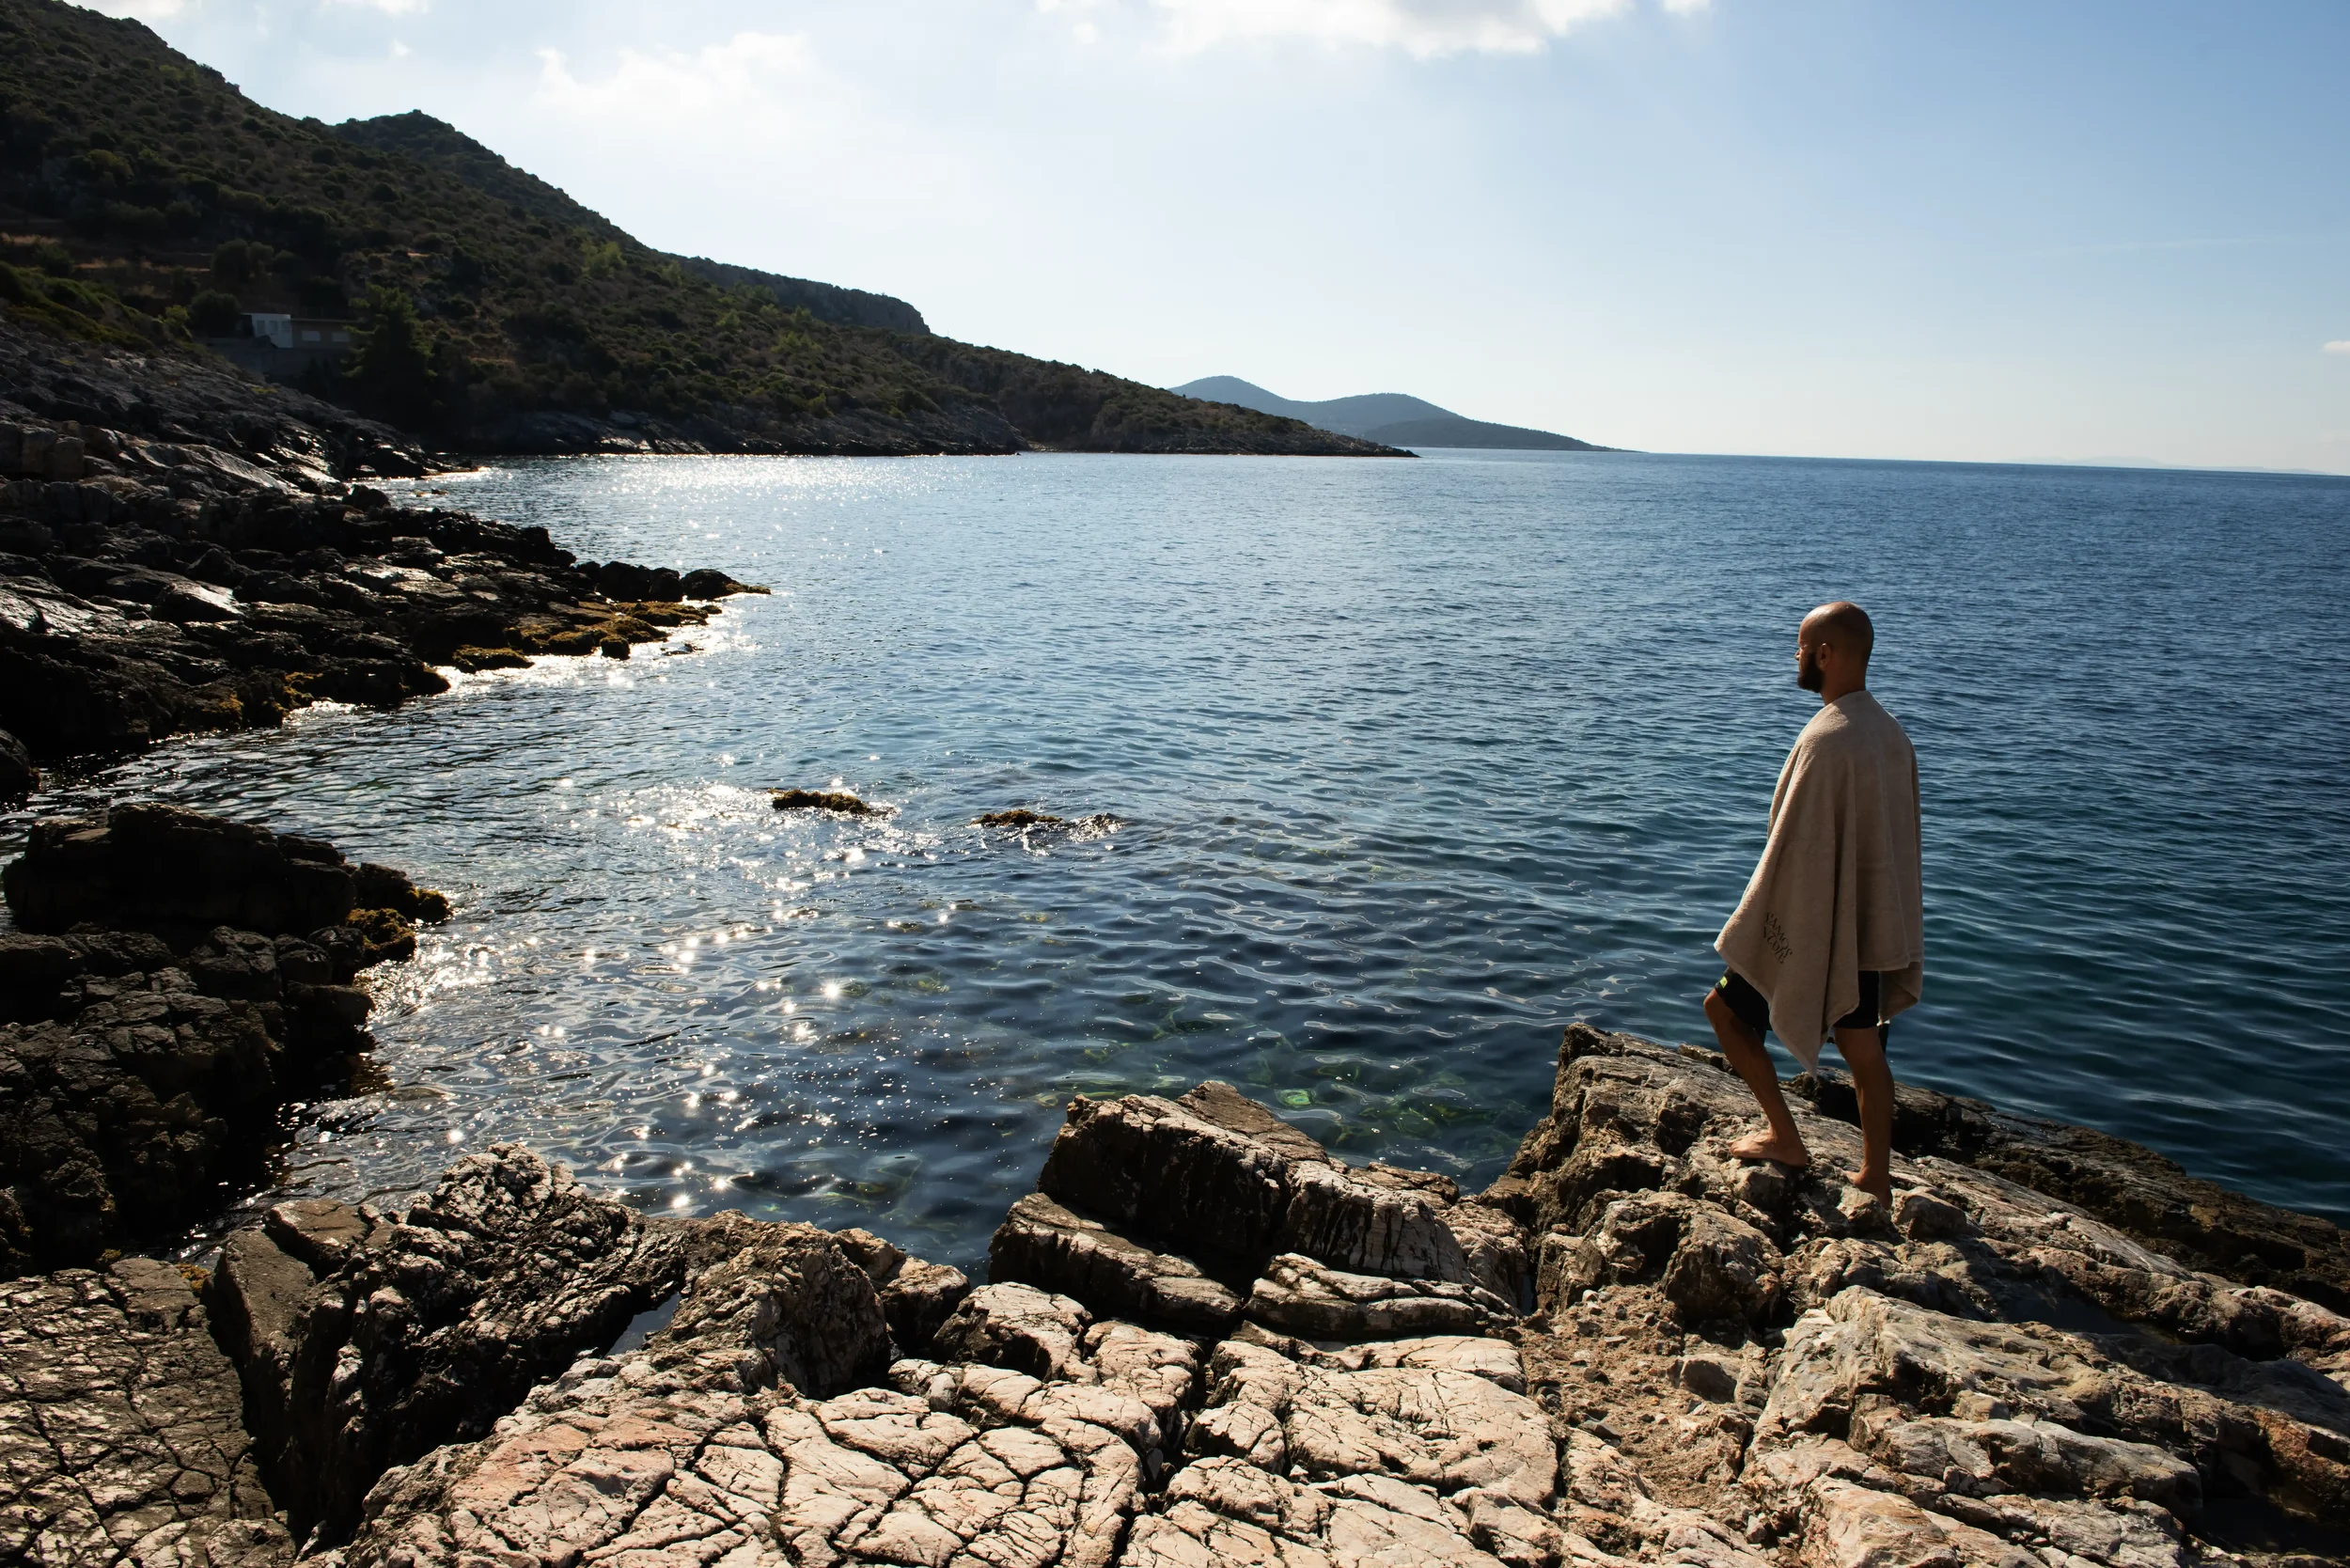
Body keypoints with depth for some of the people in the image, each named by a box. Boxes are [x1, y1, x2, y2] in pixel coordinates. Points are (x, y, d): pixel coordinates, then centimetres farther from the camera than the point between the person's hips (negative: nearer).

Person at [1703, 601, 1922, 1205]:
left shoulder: (1827, 739, -23)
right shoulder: (1892, 731, 5)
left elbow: (1798, 849, -23)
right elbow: (1900, 837, 14)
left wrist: (1749, 936, -15)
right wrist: (1895, 932, 23)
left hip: (1819, 925, -8)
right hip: (1873, 923, 8)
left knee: (1725, 1008, 9)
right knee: (1864, 1047, 16)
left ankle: (1786, 1138, 14)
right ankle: (1877, 1177, 25)